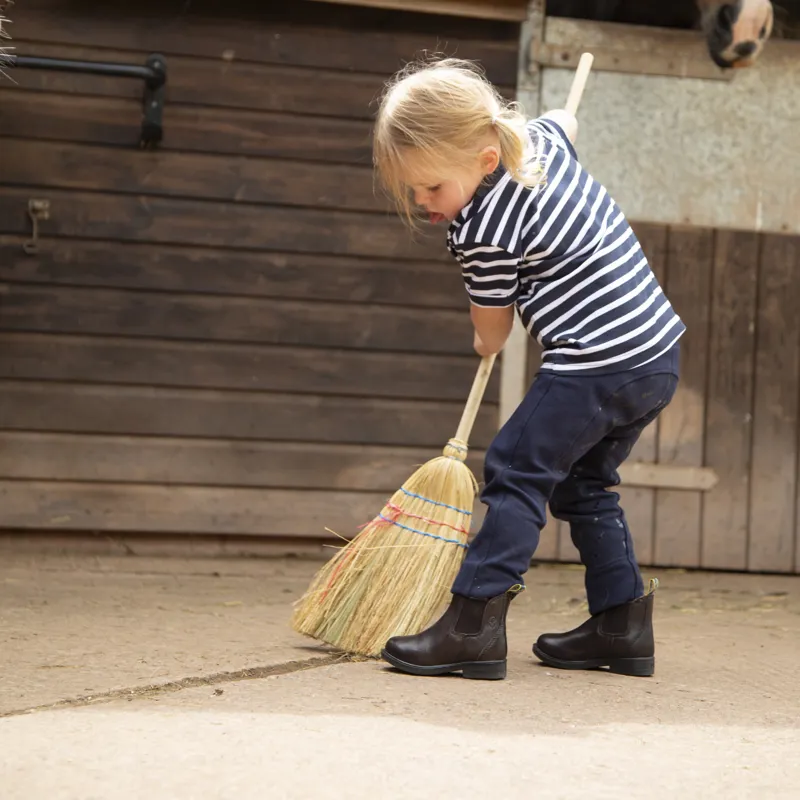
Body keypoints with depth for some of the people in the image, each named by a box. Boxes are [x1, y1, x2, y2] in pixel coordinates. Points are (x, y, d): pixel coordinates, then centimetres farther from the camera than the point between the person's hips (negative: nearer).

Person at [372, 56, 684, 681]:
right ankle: (622, 621, 23)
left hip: (594, 366, -10)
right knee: (584, 483, 21)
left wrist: (485, 346, 23)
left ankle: (475, 622, -7)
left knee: (516, 472, -4)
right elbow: (565, 120, 35)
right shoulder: (544, 138, 7)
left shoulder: (480, 232, -15)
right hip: (661, 354, 10)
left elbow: (491, 334, 1)